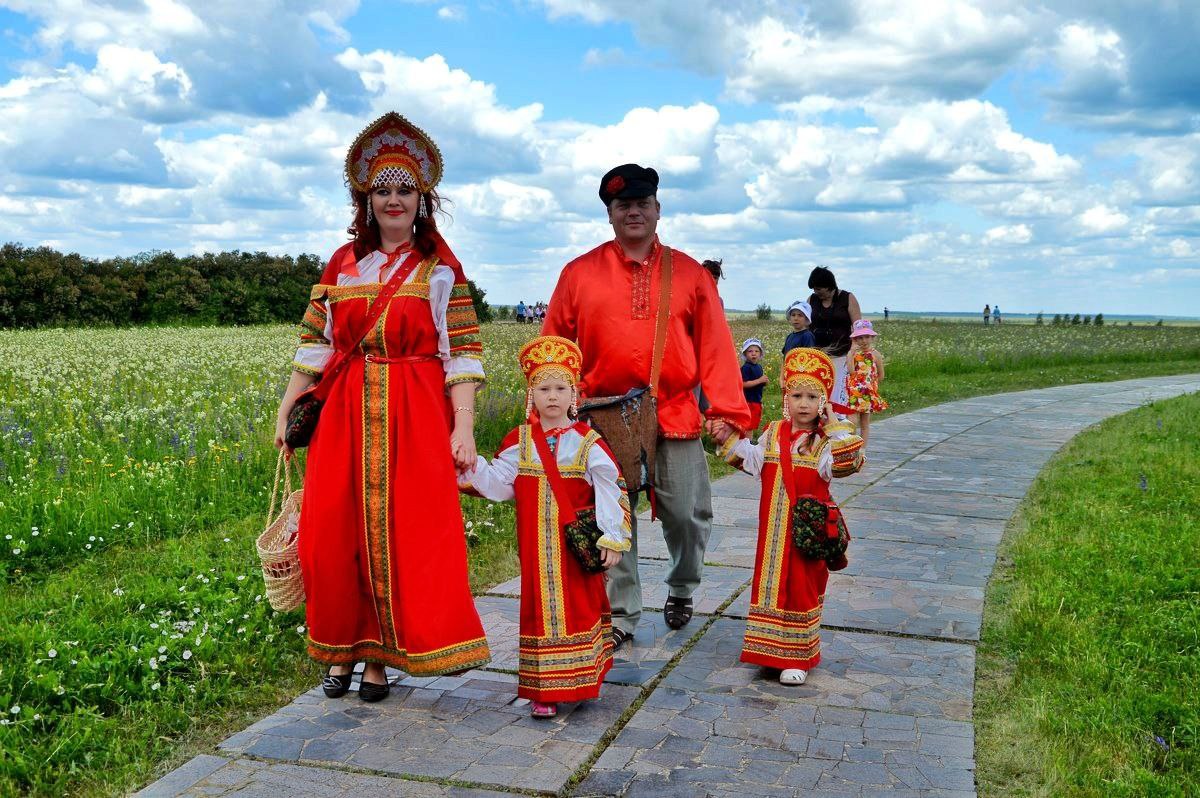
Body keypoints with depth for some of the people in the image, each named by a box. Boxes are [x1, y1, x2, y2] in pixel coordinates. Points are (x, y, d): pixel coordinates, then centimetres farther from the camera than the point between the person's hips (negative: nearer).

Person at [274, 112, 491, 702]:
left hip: (415, 416, -2)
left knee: (403, 533, -3)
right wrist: (286, 411, 7)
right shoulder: (343, 264, 11)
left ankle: (379, 656, 12)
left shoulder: (440, 269, 3)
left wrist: (464, 428, -11)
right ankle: (341, 648, 18)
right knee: (330, 534, 0)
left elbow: (461, 354, -2)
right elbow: (314, 343, 12)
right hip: (346, 412, 3)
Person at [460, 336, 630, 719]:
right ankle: (544, 688, 10)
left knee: (580, 603, 7)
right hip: (536, 546, 1)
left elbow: (610, 491, -4)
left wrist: (612, 539, -7)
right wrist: (474, 467, -12)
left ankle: (579, 676, 23)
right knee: (541, 604, 4)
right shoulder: (519, 441, 3)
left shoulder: (588, 442, -4)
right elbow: (499, 484, 3)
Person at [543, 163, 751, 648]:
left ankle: (681, 590, 34)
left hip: (676, 418, 1)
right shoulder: (579, 273, 7)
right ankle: (621, 613, 16)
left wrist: (727, 410, -6)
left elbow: (716, 347, 3)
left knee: (686, 514, 6)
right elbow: (553, 349, 9)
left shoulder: (690, 274, 8)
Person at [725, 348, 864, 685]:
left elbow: (843, 466, -21)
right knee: (771, 580, 10)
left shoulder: (826, 440, -5)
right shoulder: (773, 433, 7)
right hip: (774, 527, 4)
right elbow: (753, 462, 7)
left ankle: (797, 655, 14)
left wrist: (838, 430, -21)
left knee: (801, 583, 4)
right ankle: (771, 646, 24)